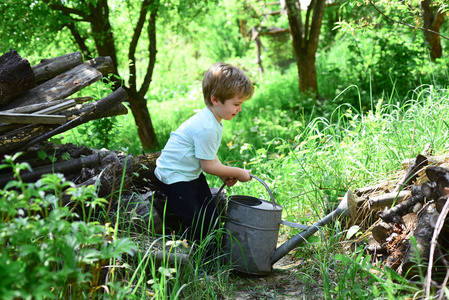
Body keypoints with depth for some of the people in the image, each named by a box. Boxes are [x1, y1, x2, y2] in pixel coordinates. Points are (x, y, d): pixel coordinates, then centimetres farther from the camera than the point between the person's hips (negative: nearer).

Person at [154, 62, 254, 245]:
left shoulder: (213, 120, 2)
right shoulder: (206, 128, -30)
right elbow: (208, 165, -23)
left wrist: (224, 174, 3)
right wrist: (237, 173, -11)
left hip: (192, 174, 10)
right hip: (174, 176, -10)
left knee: (210, 219, 11)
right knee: (193, 223, -9)